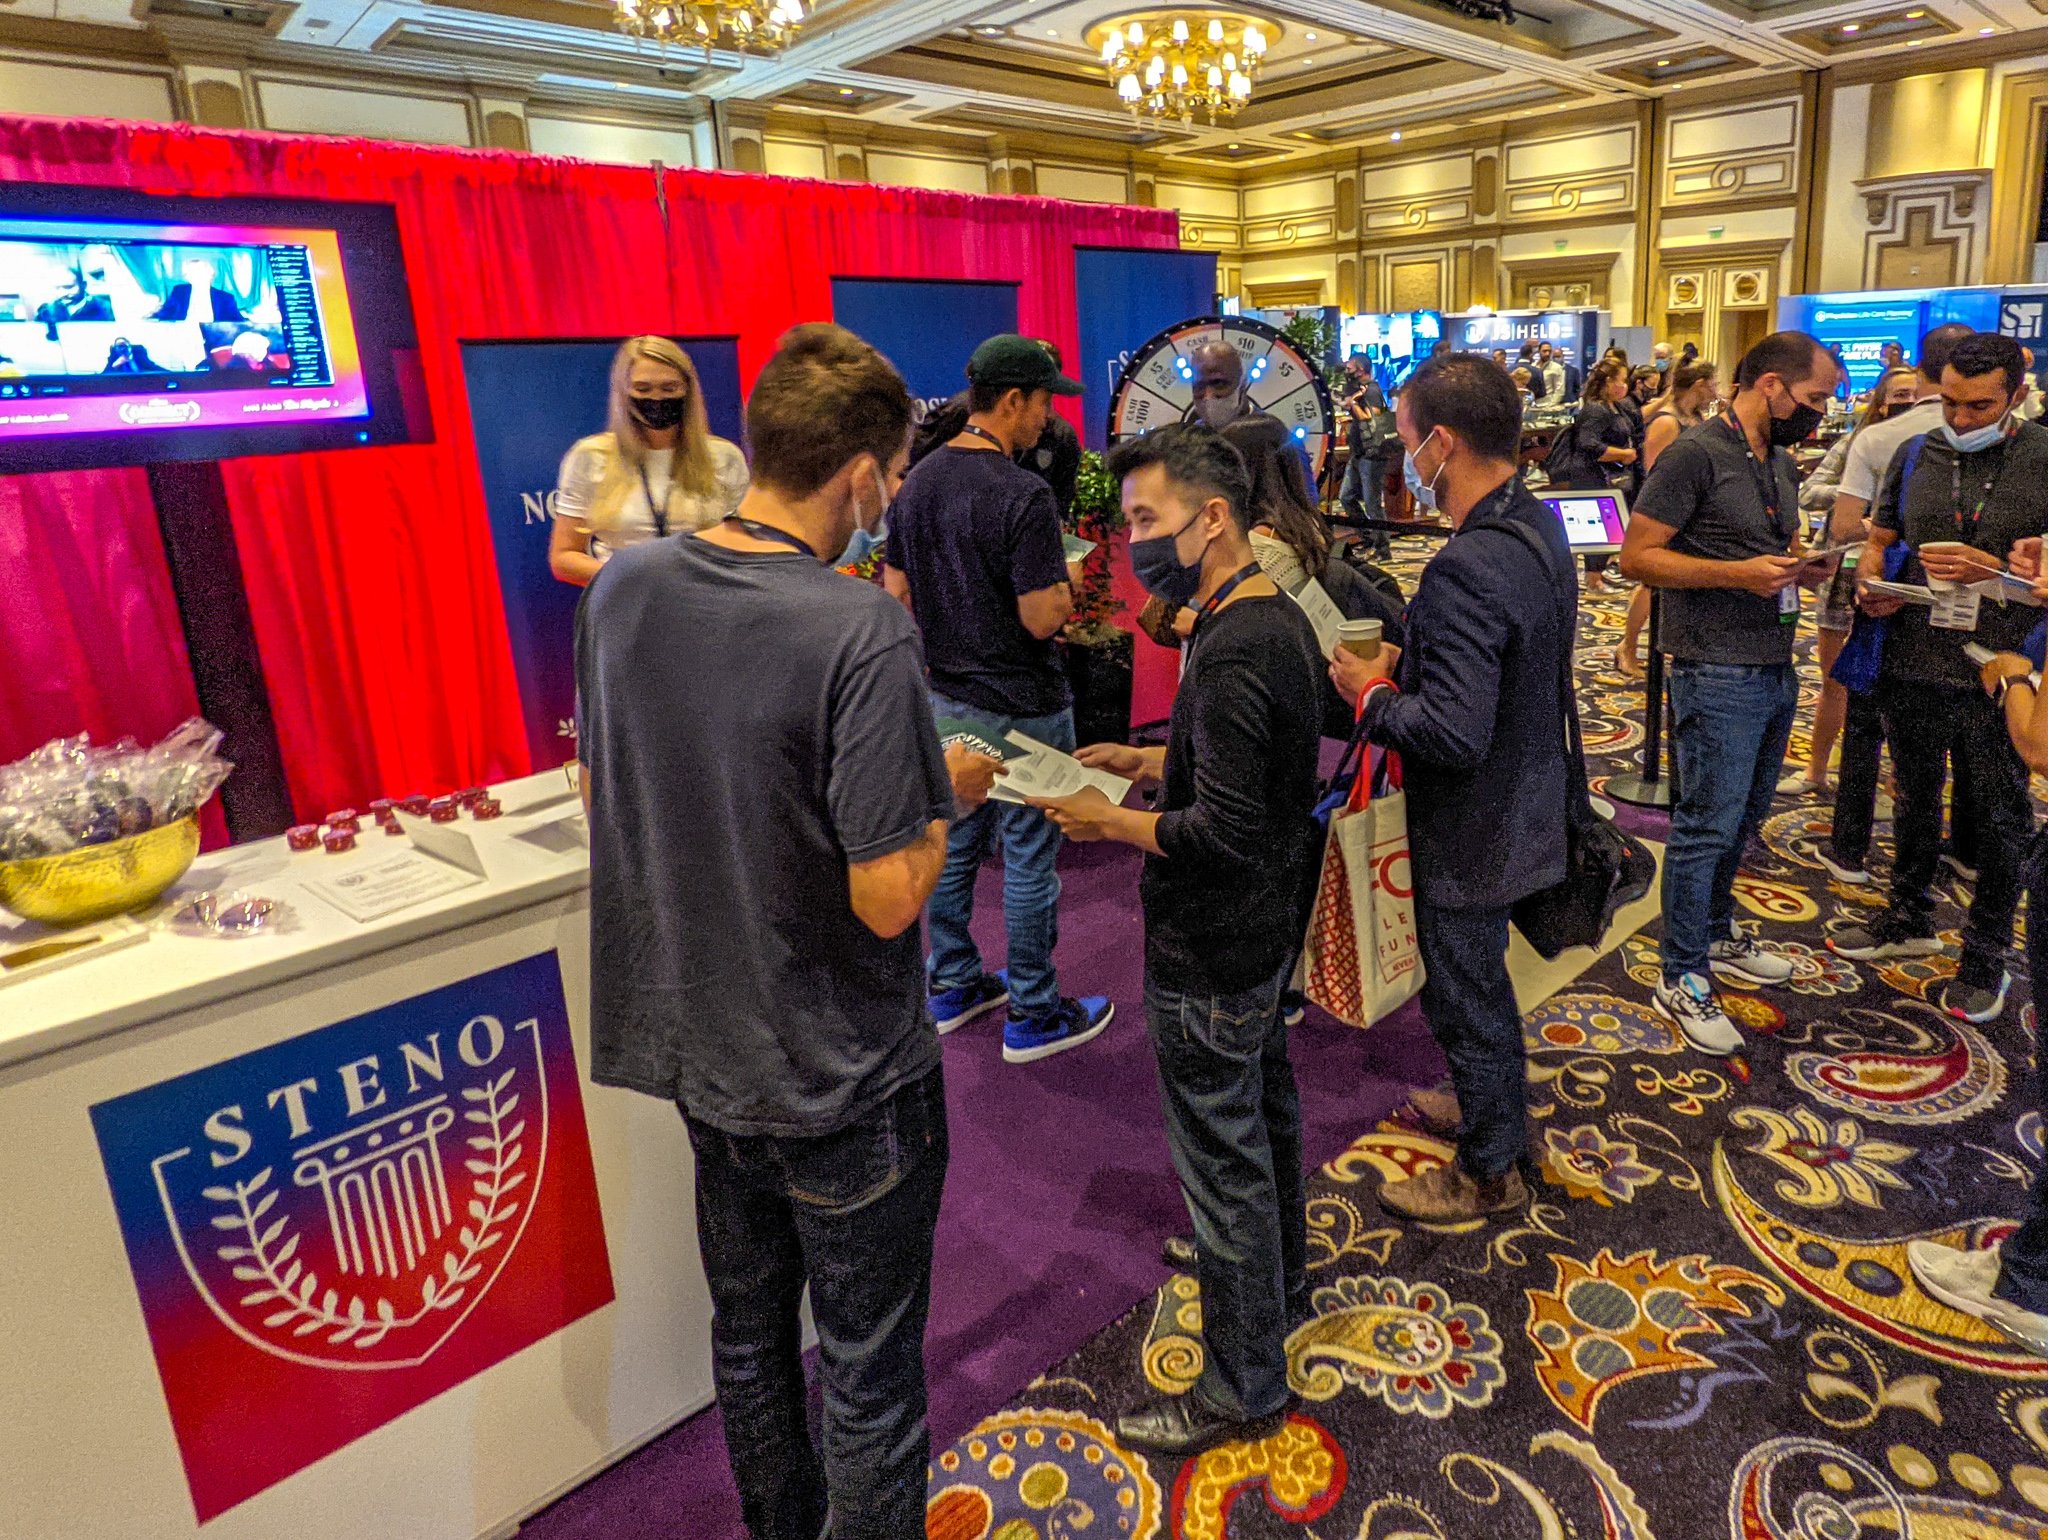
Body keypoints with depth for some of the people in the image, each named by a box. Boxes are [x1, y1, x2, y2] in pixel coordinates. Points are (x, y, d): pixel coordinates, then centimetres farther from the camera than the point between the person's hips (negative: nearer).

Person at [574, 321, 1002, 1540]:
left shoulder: (623, 589, -5)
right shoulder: (866, 635, -26)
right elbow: (889, 898, -26)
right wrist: (948, 795, -6)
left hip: (700, 1046, 7)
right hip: (843, 1076, -7)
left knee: (748, 1326, 27)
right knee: (871, 1374, 14)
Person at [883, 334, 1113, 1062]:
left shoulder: (918, 480, 3)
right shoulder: (1022, 495, -21)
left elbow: (897, 594, 9)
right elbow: (1043, 618, -23)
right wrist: (1069, 584, -3)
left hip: (945, 697, 8)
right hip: (1019, 708, -8)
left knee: (953, 844, 19)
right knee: (1028, 859, 4)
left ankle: (952, 985, 33)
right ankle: (1032, 1016, 17)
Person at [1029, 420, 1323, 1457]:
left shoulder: (1231, 653, -27)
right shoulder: (1278, 617, 4)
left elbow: (1223, 832, -29)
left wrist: (1106, 823, -17)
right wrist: (1147, 762, 7)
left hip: (1212, 952, -10)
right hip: (1269, 924, 11)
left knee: (1223, 1162, 5)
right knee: (1264, 1109, 27)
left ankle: (1244, 1389, 24)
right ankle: (1281, 1287, 50)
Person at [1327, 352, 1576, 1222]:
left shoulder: (1465, 571, -31)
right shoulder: (1537, 525, 1)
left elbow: (1454, 733, -34)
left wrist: (1372, 696, -18)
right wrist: (1407, 663, 5)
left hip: (1472, 834, -9)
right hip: (1521, 806, 10)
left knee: (1464, 995, 10)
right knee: (1479, 979, 28)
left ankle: (1490, 1172, 31)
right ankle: (1494, 1111, 49)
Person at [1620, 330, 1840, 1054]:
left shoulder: (1781, 464, 14)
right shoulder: (1696, 454, -13)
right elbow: (1637, 556, -16)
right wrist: (1737, 572, -23)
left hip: (1776, 669, 9)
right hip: (1718, 675, -9)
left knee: (1743, 818, 18)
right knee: (1707, 826, -3)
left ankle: (1714, 934, 35)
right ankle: (1681, 978, 9)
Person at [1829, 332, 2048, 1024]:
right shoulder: (1915, 455, 4)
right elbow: (1878, 538, 12)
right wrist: (1870, 585, -7)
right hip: (1913, 669, 4)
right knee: (1915, 801, 19)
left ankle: (1986, 952, 27)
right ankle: (1909, 920, 38)